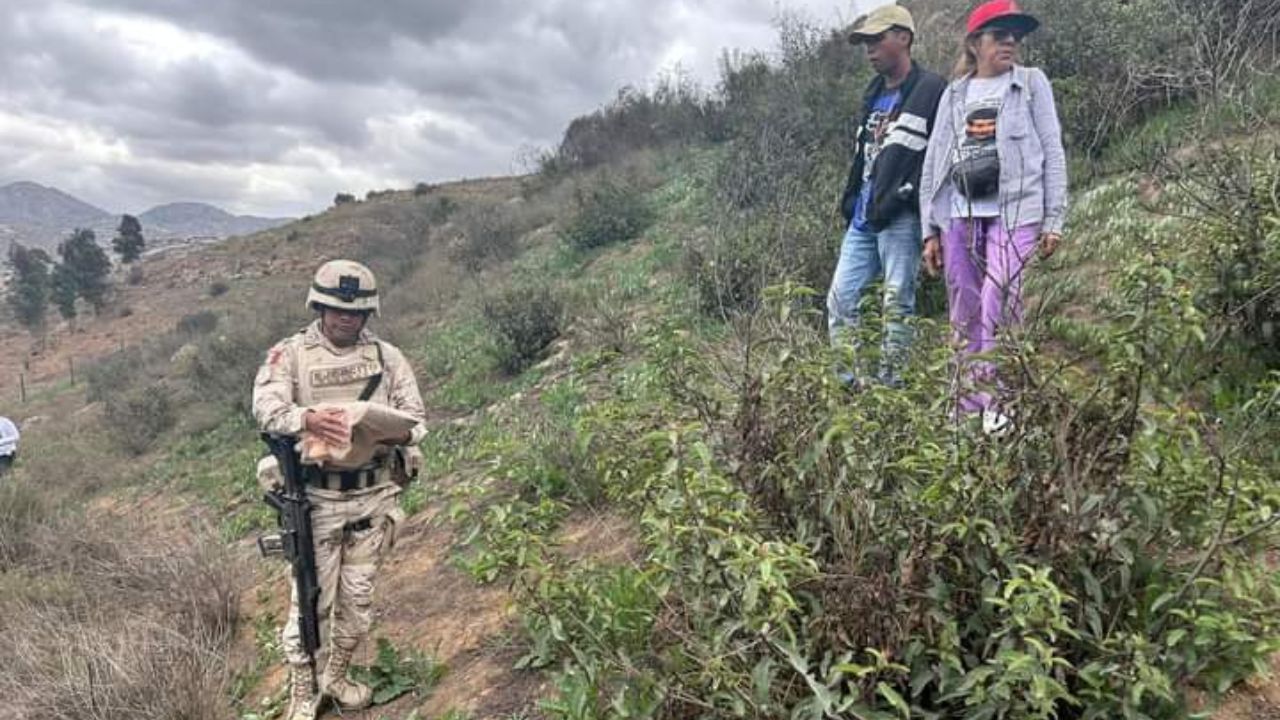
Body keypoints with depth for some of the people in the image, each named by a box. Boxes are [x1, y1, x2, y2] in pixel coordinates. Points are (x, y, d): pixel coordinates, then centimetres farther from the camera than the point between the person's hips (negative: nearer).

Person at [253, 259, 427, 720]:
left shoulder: (387, 357, 4)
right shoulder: (289, 354, -4)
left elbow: (415, 415, 0)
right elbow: (266, 406, -19)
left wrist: (399, 431, -23)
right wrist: (306, 418, -39)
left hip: (374, 496, 3)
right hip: (316, 498, -3)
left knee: (357, 597, 15)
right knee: (312, 598, 6)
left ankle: (337, 676, 37)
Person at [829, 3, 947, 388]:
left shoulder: (931, 90, -5)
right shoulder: (874, 93, 21)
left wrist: (894, 203, -16)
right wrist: (851, 200, 16)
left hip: (900, 219, -8)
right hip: (863, 218, 8)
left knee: (897, 302, -3)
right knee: (840, 297, 5)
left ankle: (890, 384, 4)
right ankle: (846, 382, 12)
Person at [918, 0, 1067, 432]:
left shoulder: (1031, 83, 9)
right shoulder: (954, 94, 15)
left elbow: (1053, 152, 4)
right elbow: (933, 163, 13)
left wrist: (1054, 220, -3)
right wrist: (930, 230, 6)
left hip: (1014, 212, -3)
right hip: (959, 217, 3)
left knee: (995, 309, -14)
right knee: (964, 317, 5)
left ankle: (998, 404, -3)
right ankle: (967, 408, 14)